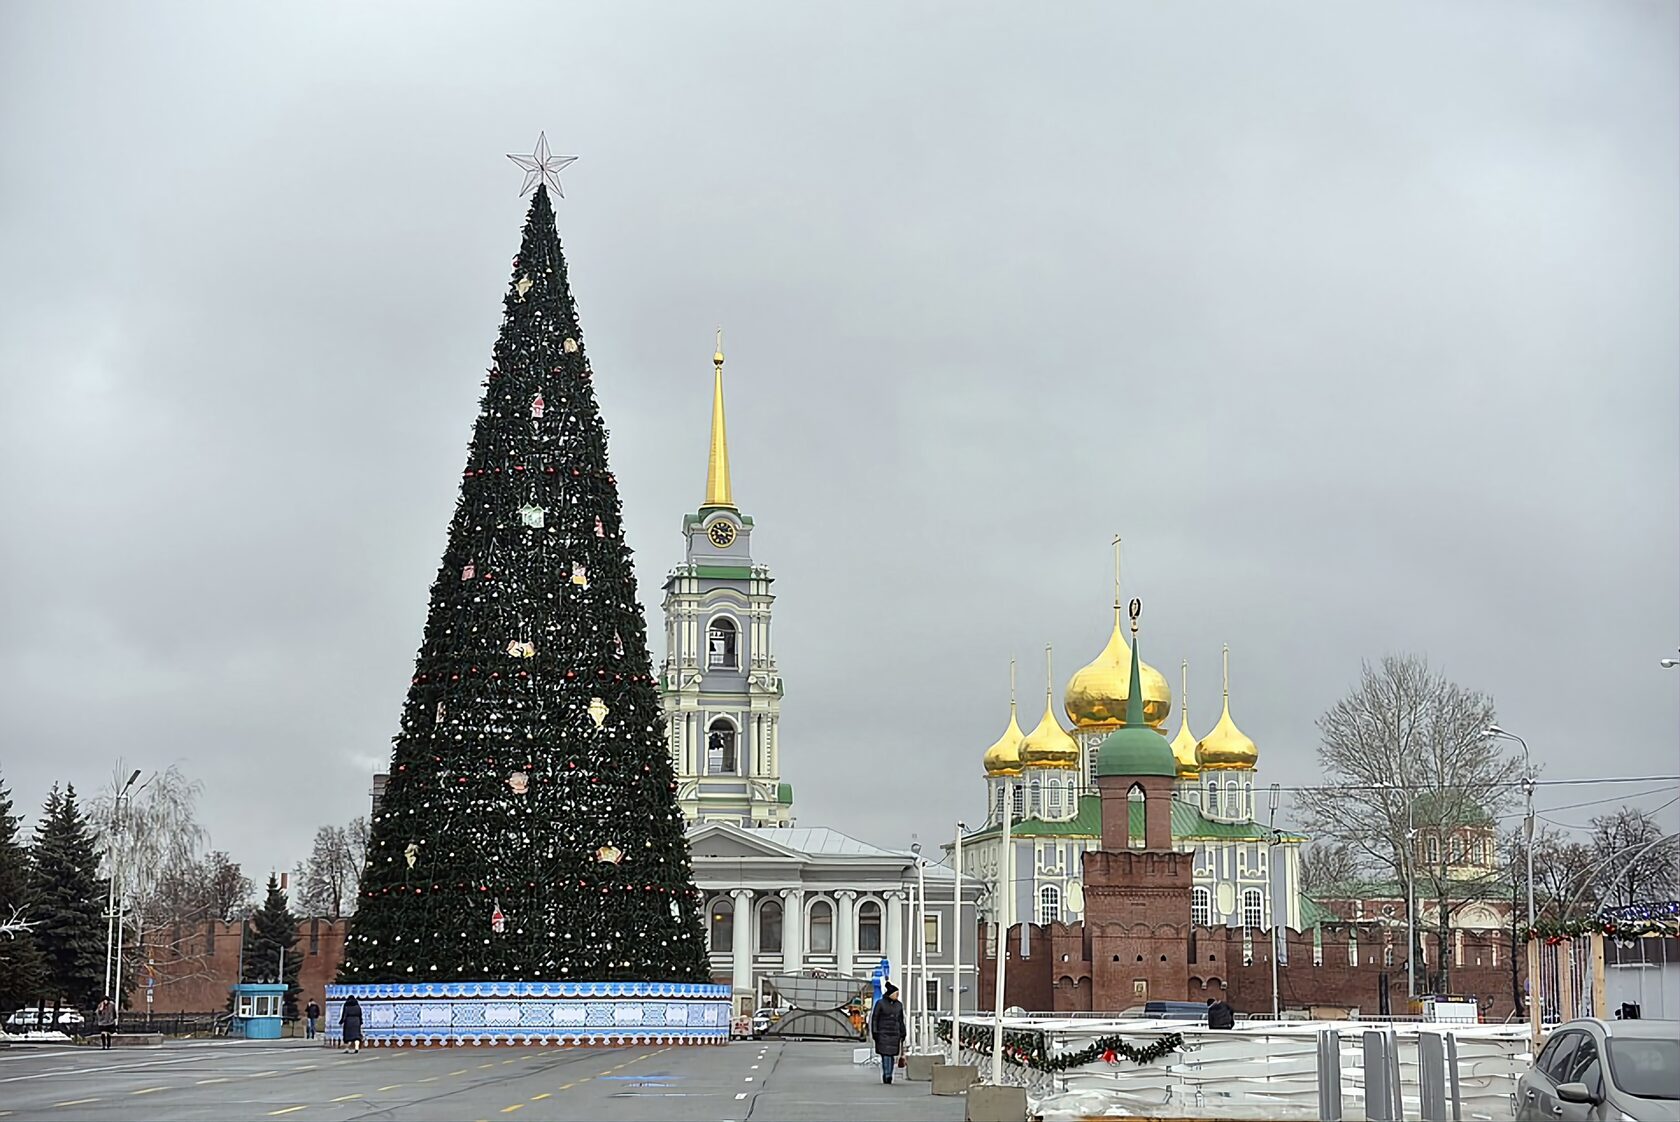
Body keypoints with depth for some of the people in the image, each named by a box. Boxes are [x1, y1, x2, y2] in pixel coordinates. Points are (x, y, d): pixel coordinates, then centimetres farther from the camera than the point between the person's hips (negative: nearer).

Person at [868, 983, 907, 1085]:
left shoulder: (899, 1005, 13)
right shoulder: (880, 1004, -2)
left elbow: (901, 1020, 19)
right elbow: (874, 1018, -1)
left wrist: (903, 1033, 14)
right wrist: (874, 1033, -6)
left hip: (895, 1034, 4)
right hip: (883, 1033, -4)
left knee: (892, 1055, 3)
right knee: (885, 1055, -12)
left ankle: (889, 1076, 9)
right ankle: (886, 1076, -12)